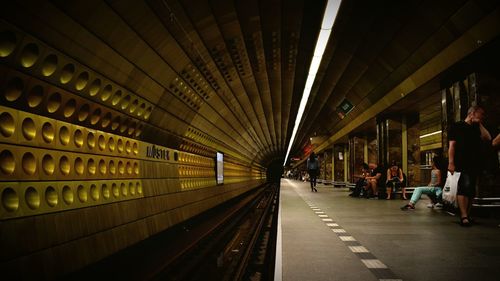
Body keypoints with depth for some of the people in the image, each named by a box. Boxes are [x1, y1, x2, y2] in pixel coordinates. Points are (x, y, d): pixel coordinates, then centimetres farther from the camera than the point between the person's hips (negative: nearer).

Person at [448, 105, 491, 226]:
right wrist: (451, 162, -16)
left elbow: (487, 138, 5)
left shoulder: (477, 128, 22)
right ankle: (464, 217, -24)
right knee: (465, 186, -19)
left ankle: (467, 216, 14)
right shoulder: (457, 126, 2)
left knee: (471, 190, 8)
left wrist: (479, 124, 8)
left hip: (475, 164, 7)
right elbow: (452, 145, -6)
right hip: (462, 163, -7)